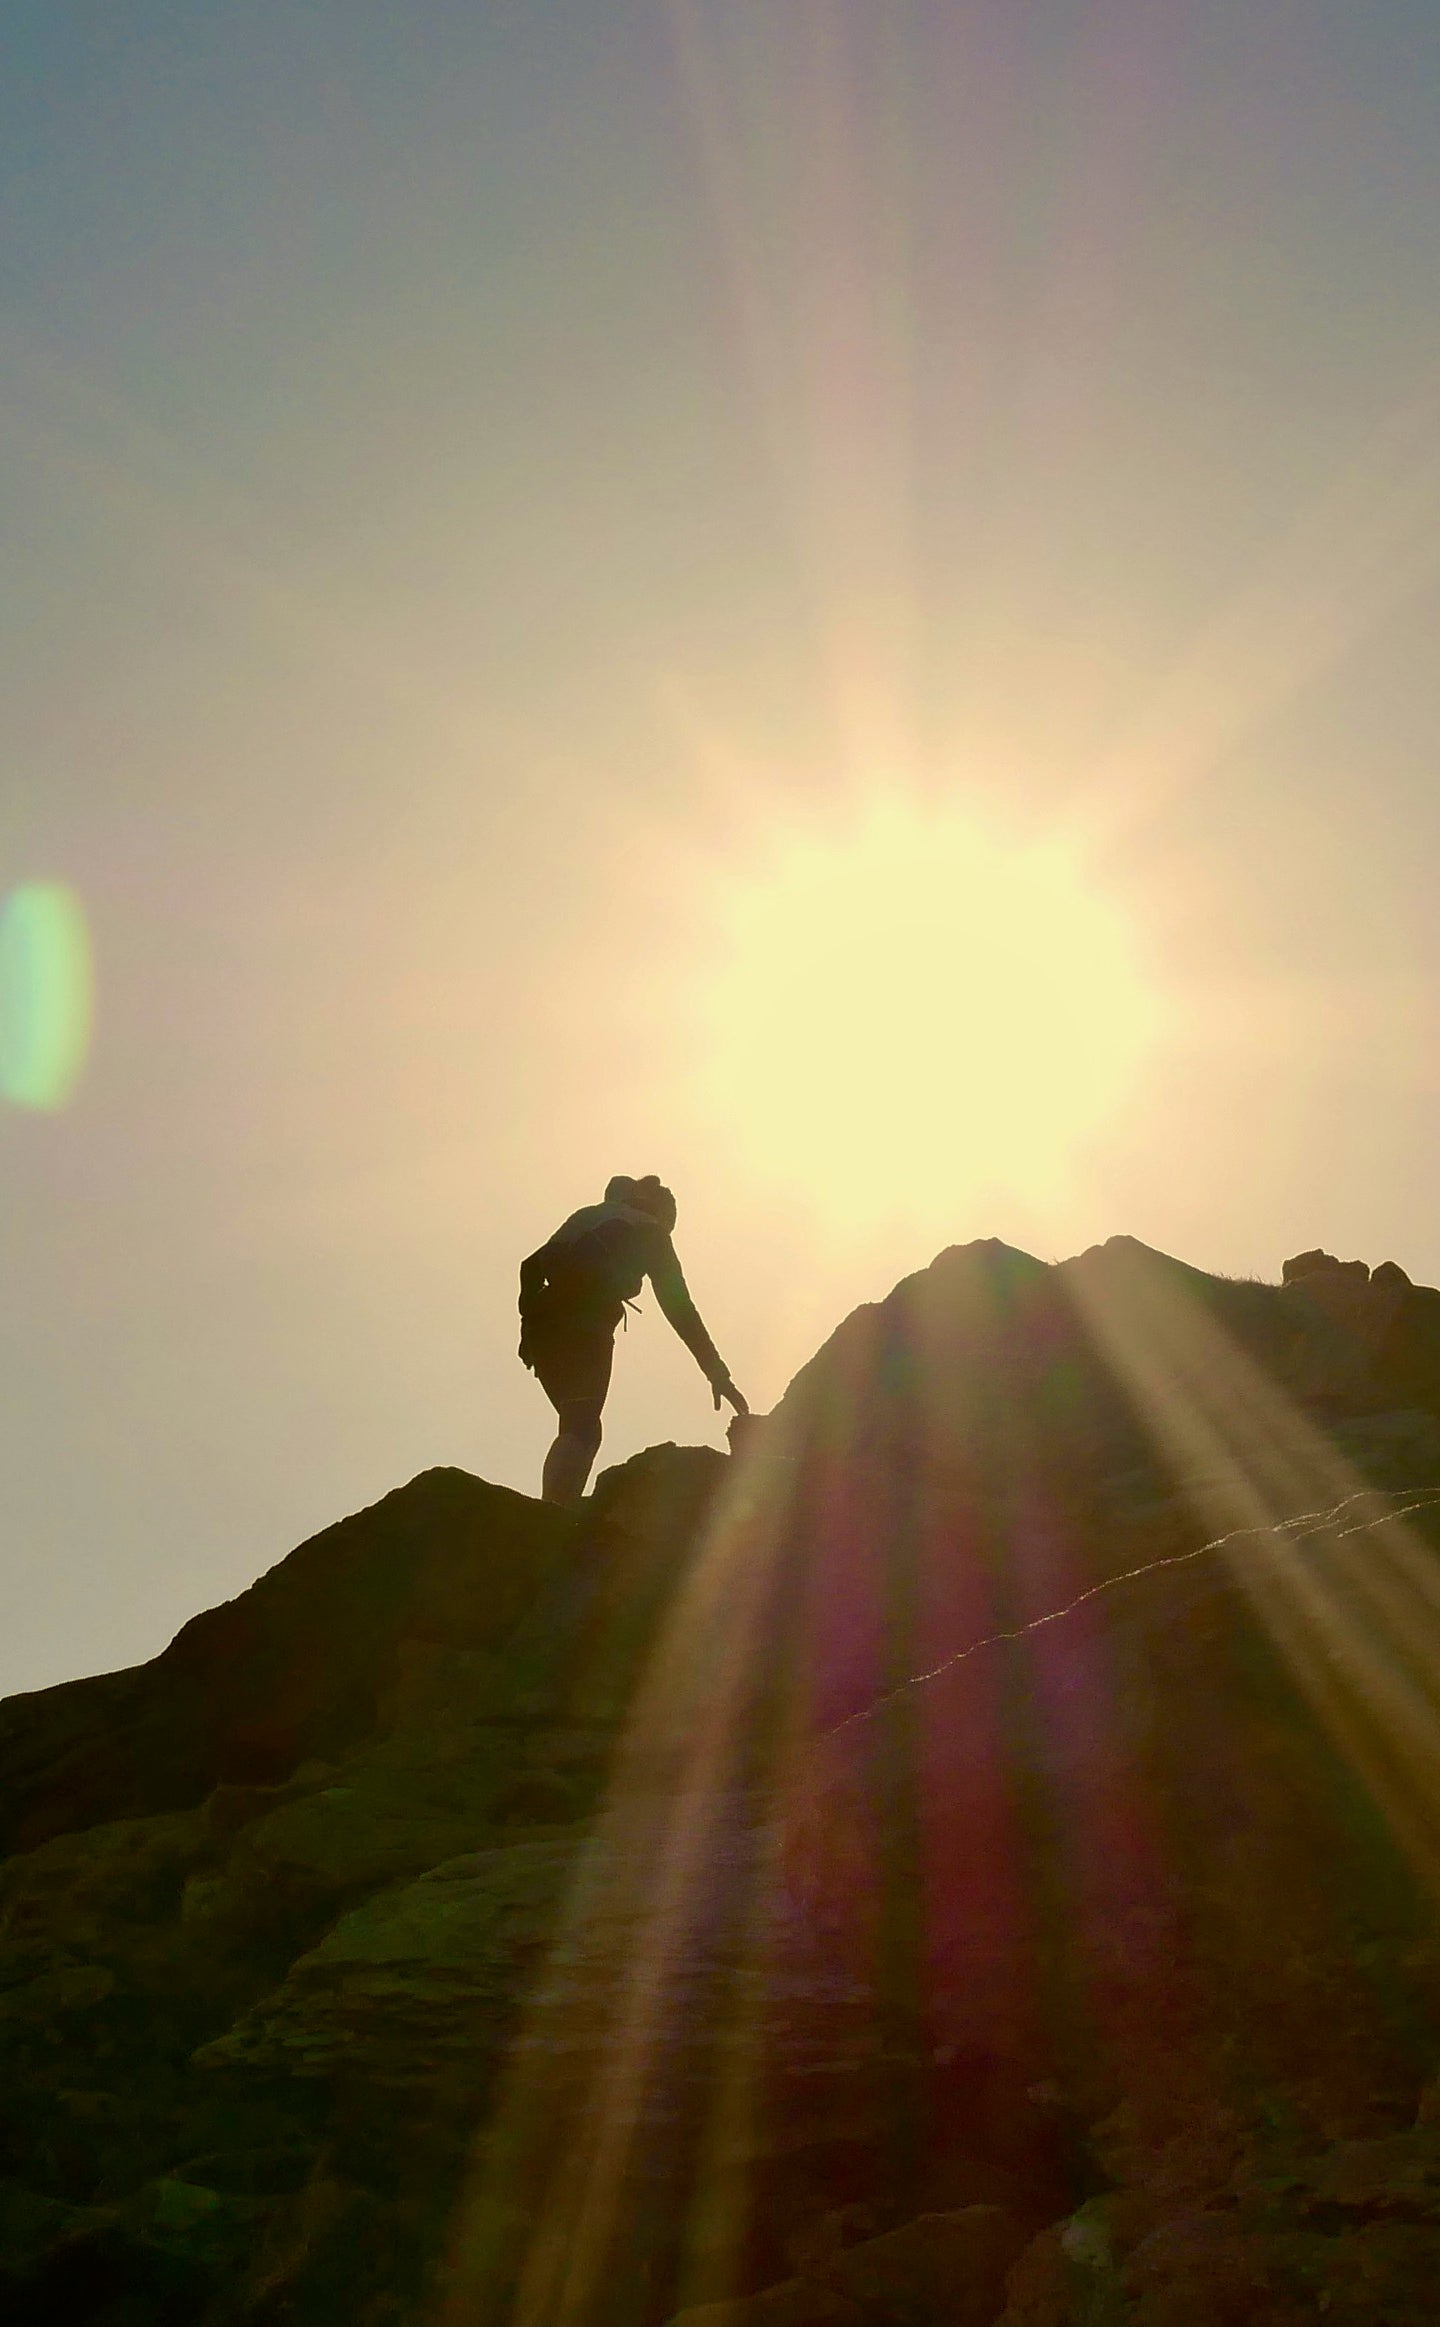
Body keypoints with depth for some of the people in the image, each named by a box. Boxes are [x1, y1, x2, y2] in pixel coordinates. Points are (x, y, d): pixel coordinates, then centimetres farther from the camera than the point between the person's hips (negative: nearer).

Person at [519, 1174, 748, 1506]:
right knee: (582, 1429, -14)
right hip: (585, 1327, -6)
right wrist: (717, 1372, 8)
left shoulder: (586, 1216, 31)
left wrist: (530, 1324, 14)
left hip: (544, 1324, 6)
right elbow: (679, 1307, 9)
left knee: (577, 1428, 17)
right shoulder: (649, 1231, 16)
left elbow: (532, 1267, 18)